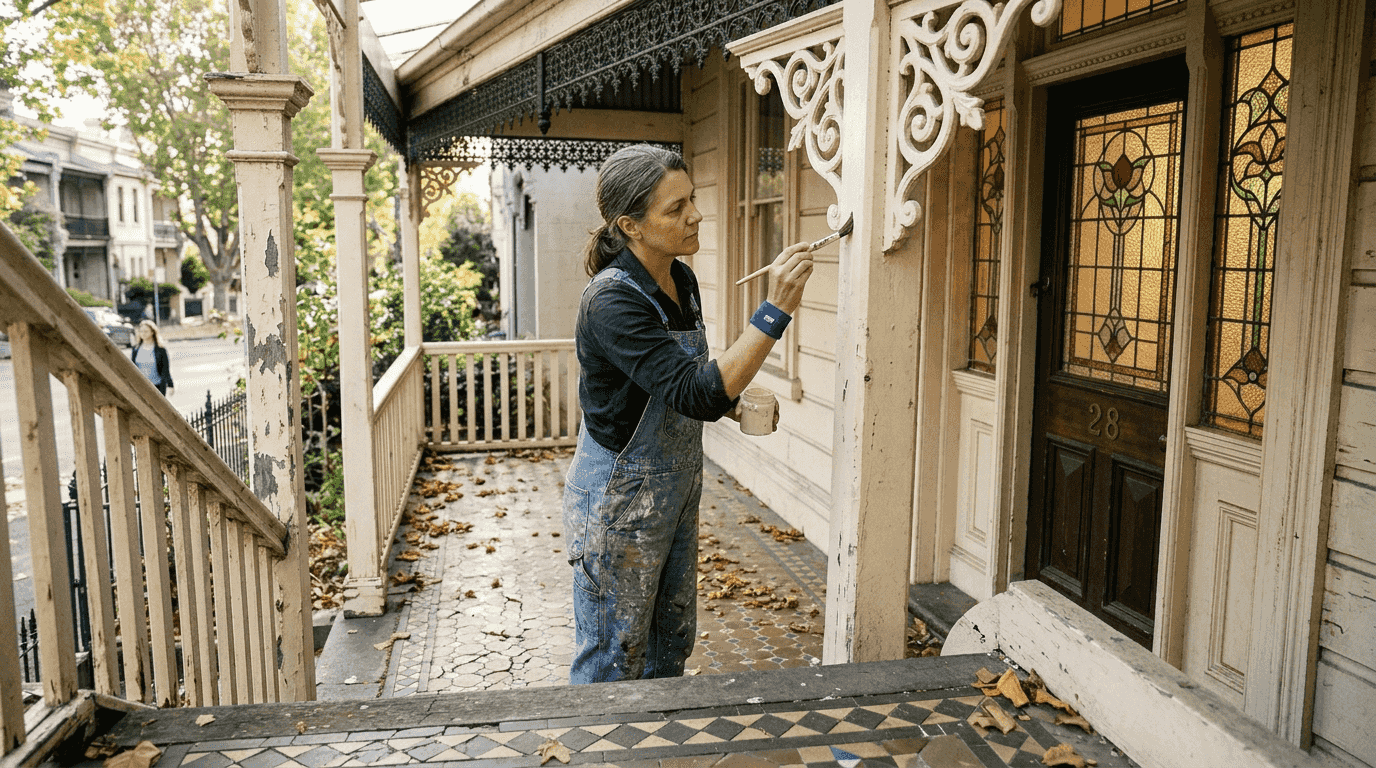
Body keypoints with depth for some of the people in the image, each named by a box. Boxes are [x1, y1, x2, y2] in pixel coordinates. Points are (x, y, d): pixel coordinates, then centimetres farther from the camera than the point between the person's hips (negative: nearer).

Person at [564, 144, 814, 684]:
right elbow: (695, 393, -35)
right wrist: (776, 311, -38)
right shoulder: (611, 301, -26)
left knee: (672, 642, 23)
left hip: (675, 490, 9)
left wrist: (728, 402, 0)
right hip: (620, 500, -8)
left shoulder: (682, 281, 1)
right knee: (613, 660, 9)